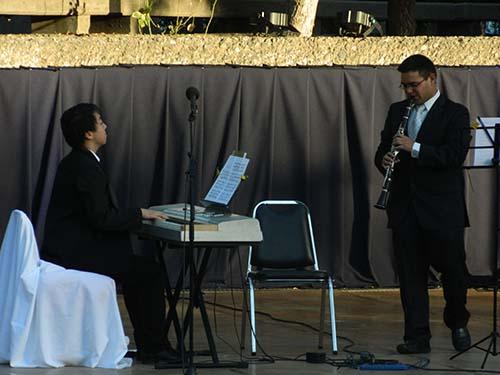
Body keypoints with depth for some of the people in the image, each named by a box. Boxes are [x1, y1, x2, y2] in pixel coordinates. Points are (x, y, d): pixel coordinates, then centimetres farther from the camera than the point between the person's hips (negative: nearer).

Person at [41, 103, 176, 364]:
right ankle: (153, 347, 1)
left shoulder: (73, 163, 15)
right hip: (75, 254, -10)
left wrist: (134, 215, 12)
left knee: (137, 268, 20)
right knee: (150, 272, -5)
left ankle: (147, 344, 21)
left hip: (65, 249, 10)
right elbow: (101, 219, -21)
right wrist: (140, 214, -10)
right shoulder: (86, 168, -18)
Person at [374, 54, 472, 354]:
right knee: (410, 273, 2)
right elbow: (383, 149, 19)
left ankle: (458, 322, 26)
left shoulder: (455, 113, -3)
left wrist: (415, 148, -22)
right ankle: (417, 337, 6)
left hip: (442, 208, -4)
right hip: (405, 207, 4)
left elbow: (455, 155, -15)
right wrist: (384, 160, -5)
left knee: (452, 267, 2)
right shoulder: (397, 111, 14)